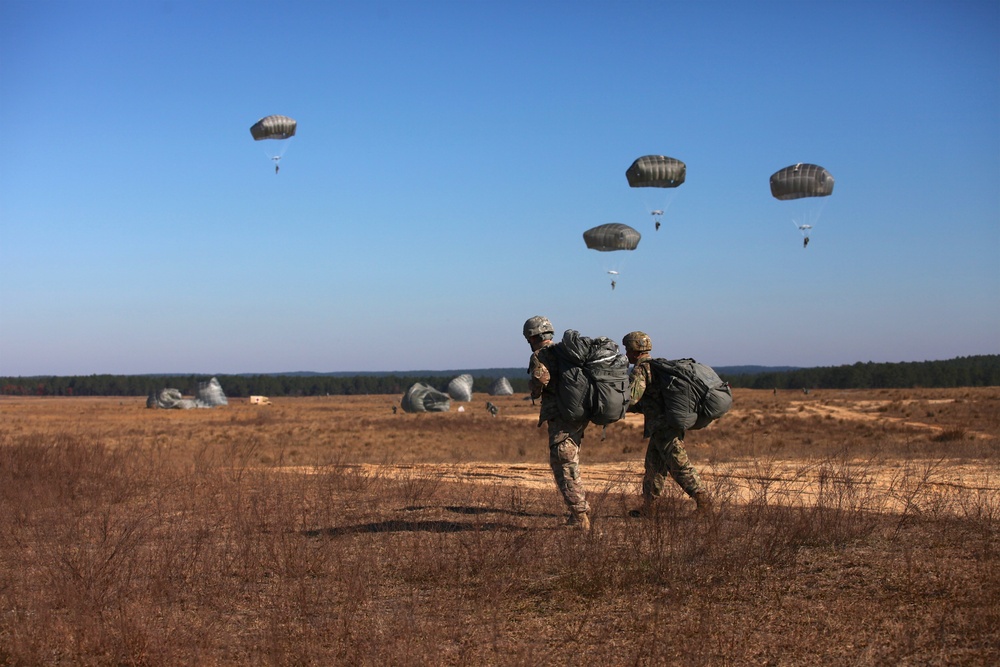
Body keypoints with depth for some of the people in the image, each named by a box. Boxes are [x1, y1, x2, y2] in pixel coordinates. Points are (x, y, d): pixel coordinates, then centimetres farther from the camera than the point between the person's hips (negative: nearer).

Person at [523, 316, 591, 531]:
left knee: (564, 465, -5)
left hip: (561, 416, -8)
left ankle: (579, 515, -9)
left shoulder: (539, 356, -5)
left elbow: (540, 377, -25)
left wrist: (534, 391, -3)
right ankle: (580, 508, 21)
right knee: (570, 462, 19)